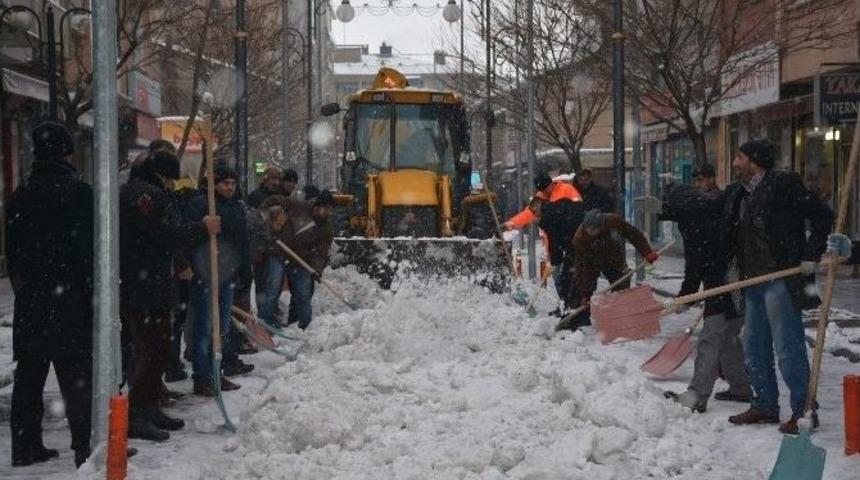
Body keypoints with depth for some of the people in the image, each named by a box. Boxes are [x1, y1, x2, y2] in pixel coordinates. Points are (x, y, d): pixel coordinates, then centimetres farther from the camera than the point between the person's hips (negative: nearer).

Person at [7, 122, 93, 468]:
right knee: (77, 375, -4)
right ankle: (87, 448, -4)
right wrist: (95, 297, -9)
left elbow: (12, 248, 15)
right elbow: (87, 250, -14)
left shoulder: (21, 194, 10)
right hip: (68, 301, -6)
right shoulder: (77, 191, -10)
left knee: (29, 374, 12)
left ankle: (26, 446, 17)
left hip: (28, 300, 6)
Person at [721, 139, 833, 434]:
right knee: (754, 348, 14)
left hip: (781, 280, -9)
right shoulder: (737, 194, 13)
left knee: (788, 347, -6)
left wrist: (811, 257, -12)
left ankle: (804, 411, 4)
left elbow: (823, 216, -9)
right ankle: (765, 406, 26)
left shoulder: (784, 185, -10)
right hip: (753, 282, 9)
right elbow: (730, 239, 19)